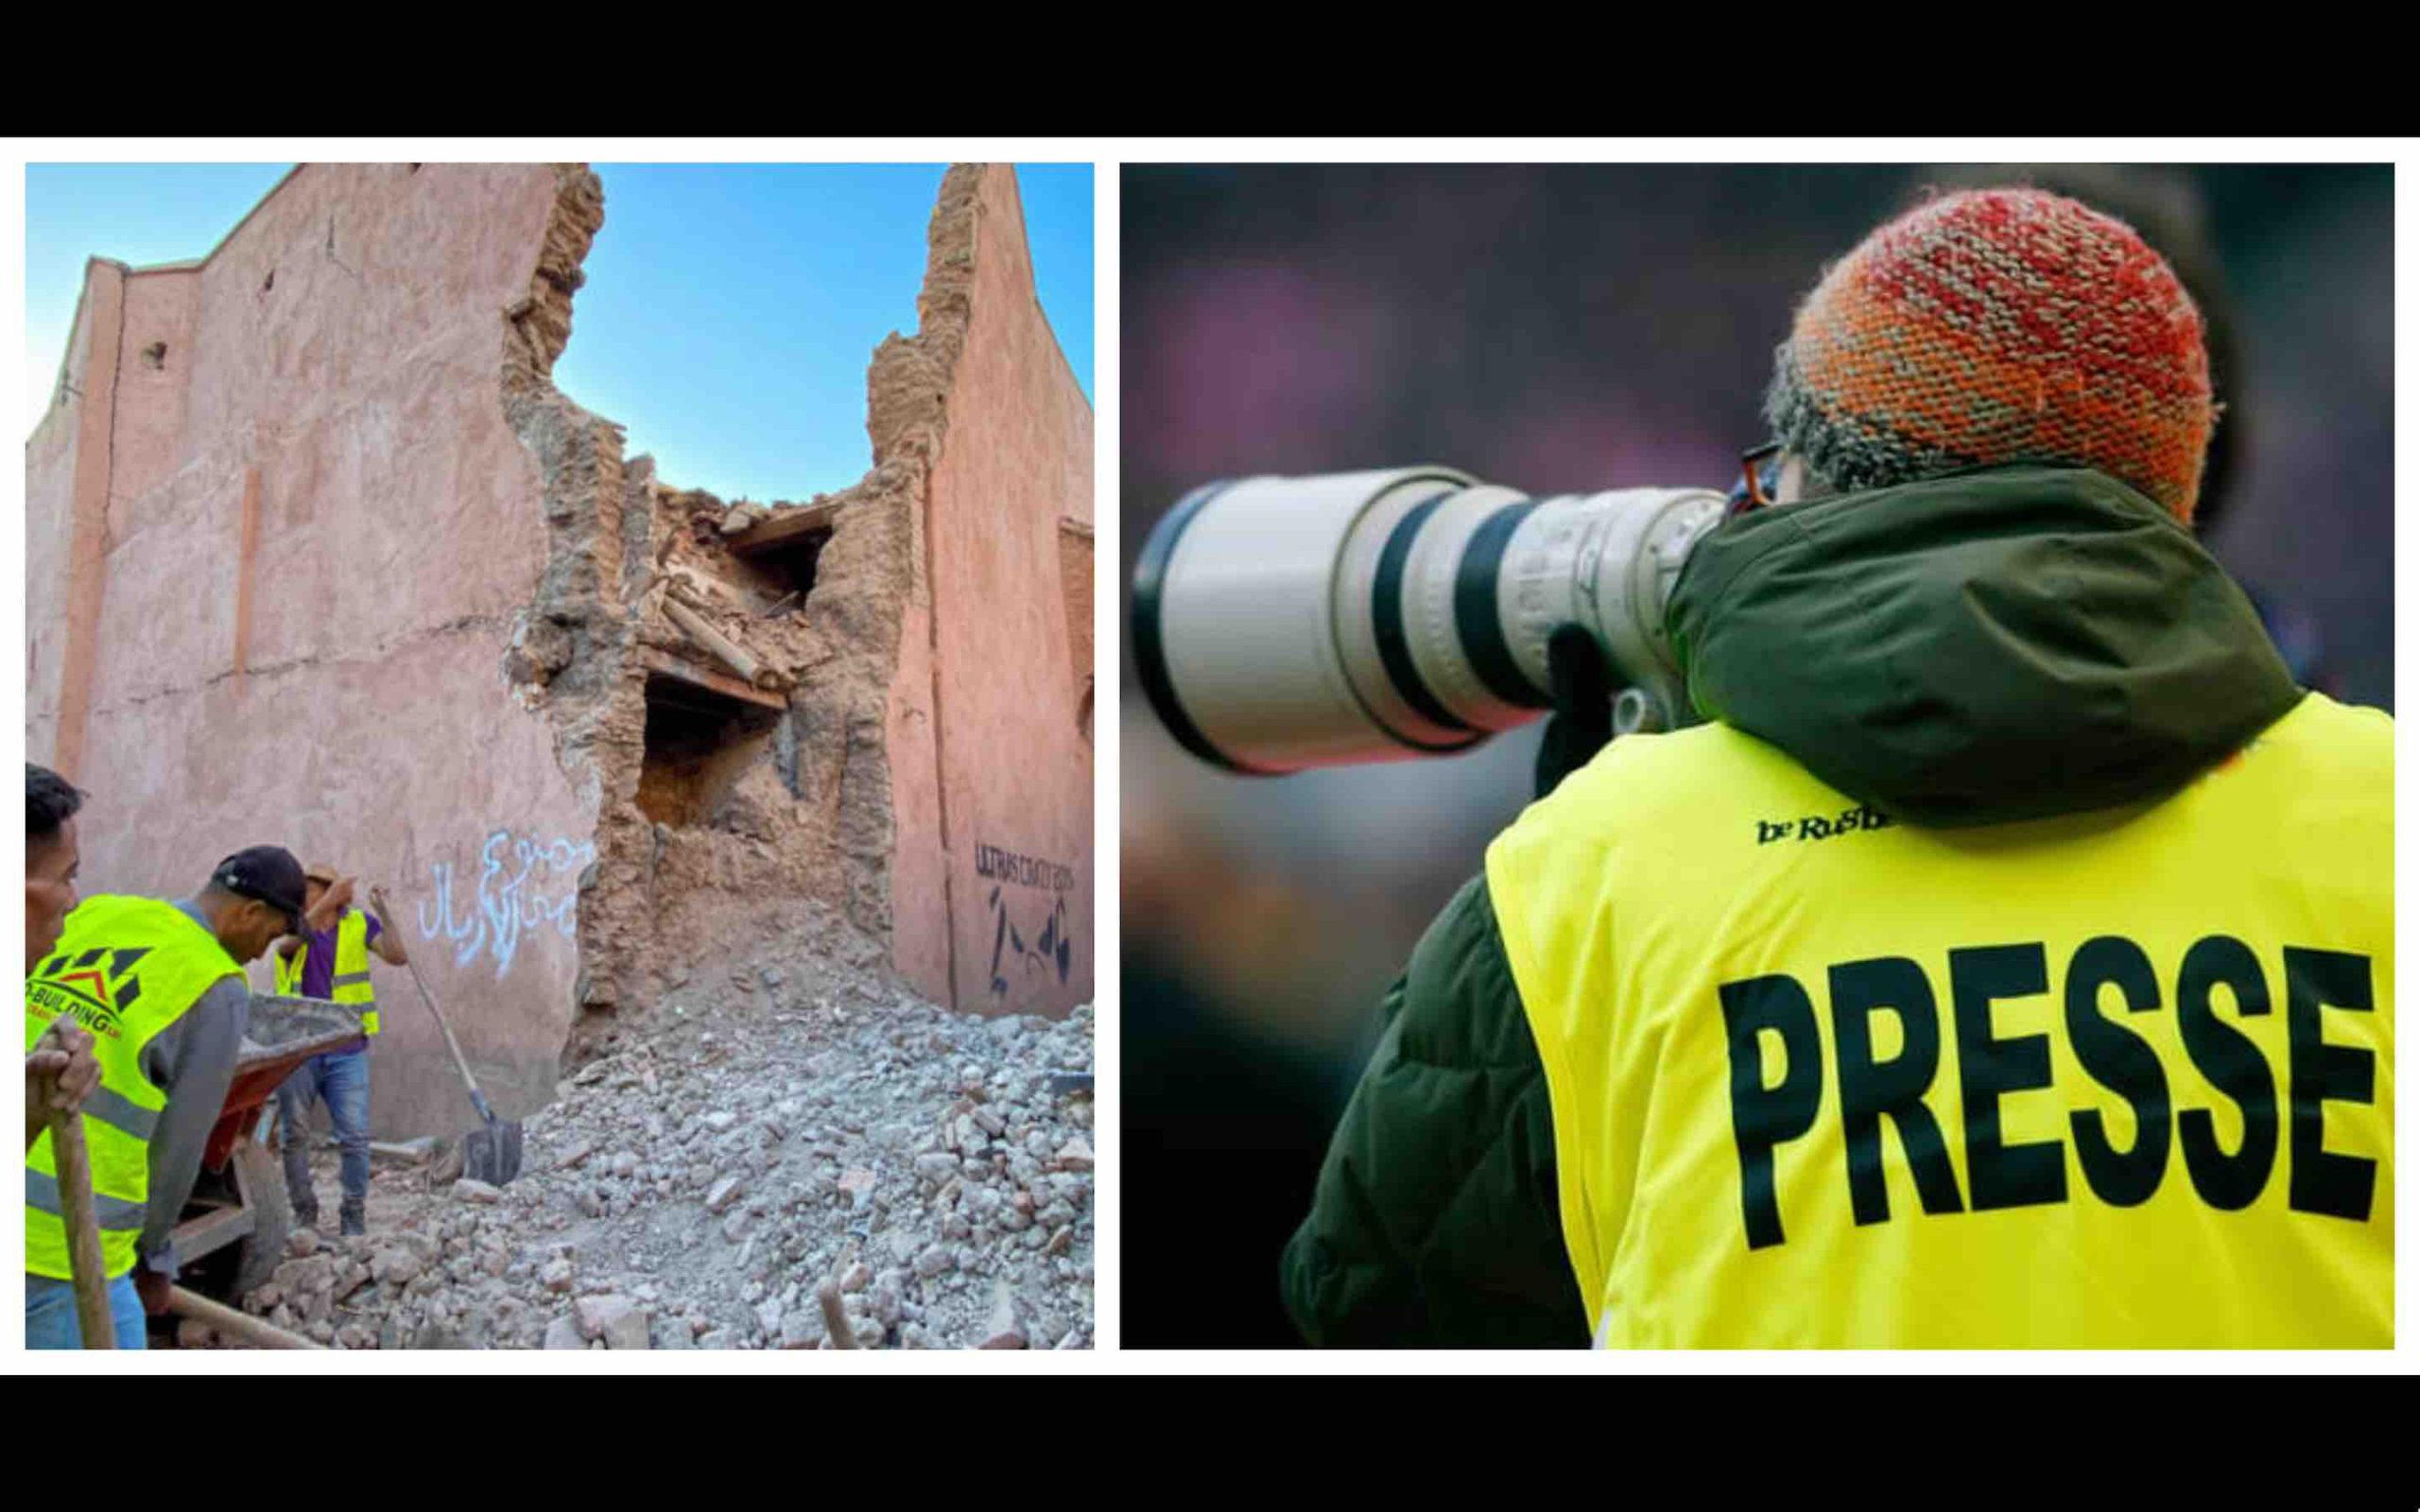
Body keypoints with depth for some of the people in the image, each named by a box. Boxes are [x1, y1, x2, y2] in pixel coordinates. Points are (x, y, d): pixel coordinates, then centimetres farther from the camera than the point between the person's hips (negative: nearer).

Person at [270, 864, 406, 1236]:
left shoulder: (357, 925, 4)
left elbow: (397, 956, -7)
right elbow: (289, 942, -22)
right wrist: (330, 901, -30)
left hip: (346, 1051, -1)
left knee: (355, 1136, -3)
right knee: (294, 1135, 7)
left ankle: (354, 1213, 9)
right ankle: (304, 1212, 20)